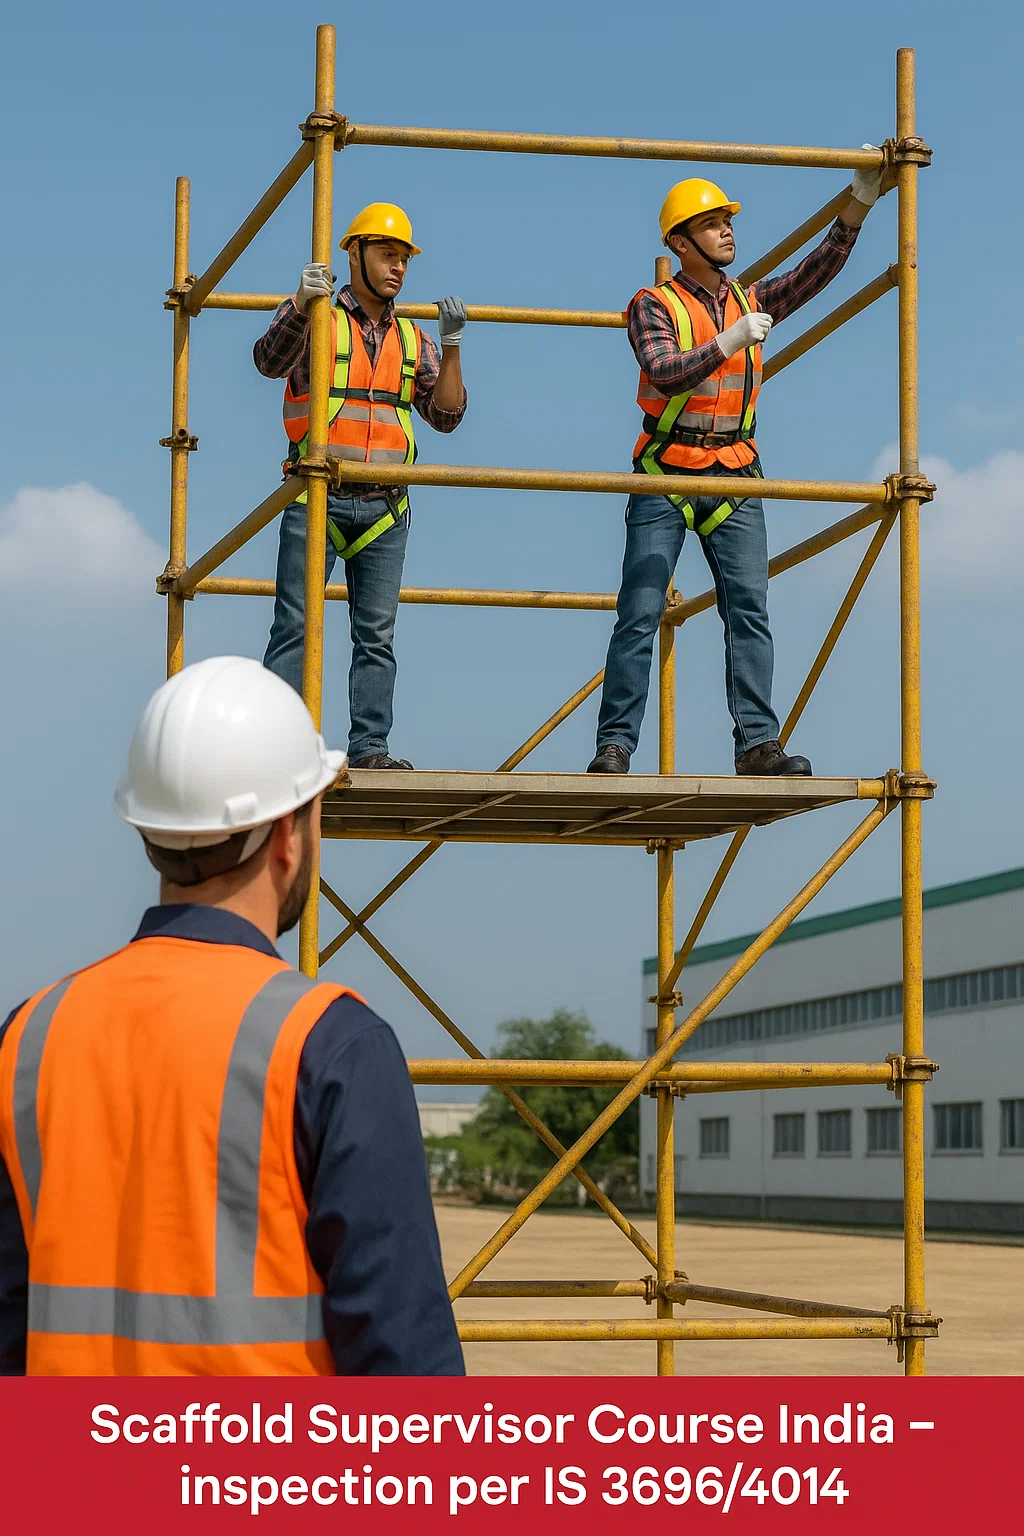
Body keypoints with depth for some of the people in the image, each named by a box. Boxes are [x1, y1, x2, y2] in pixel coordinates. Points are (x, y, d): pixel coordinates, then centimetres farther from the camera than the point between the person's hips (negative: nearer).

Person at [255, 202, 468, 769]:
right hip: (317, 501, -4)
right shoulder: (315, 317, 3)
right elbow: (270, 361, -16)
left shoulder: (412, 338, 15)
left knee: (377, 633, 3)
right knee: (295, 625, -7)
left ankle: (369, 747, 5)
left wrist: (451, 346, -3)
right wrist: (301, 301, -30)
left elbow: (445, 415, 8)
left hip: (384, 508, 4)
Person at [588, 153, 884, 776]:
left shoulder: (753, 302, 14)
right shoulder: (653, 305, -1)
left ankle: (758, 743, -10)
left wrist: (860, 202, -8)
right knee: (640, 613, -6)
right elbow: (665, 373, -17)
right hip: (666, 475, -4)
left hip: (735, 477, 4)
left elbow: (818, 270, 3)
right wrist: (730, 342, -24)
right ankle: (615, 745, -5)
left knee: (749, 608, -7)